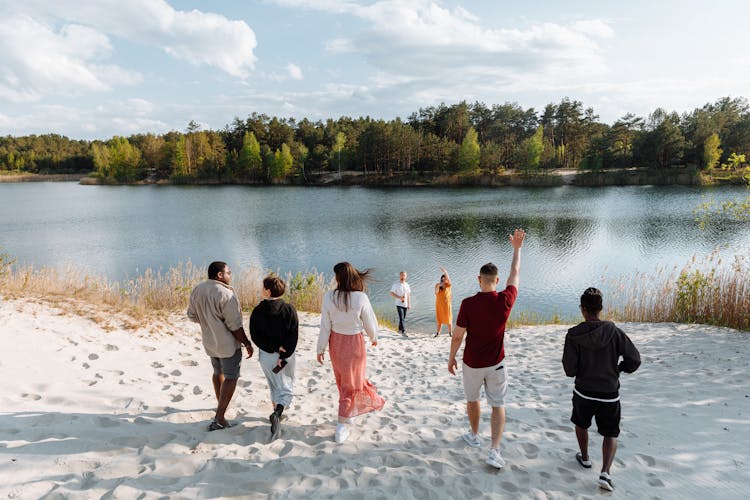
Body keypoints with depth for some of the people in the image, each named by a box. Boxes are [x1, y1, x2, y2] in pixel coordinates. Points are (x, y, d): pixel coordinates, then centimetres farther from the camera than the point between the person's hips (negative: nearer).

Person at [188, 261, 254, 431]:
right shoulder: (226, 294, -25)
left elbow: (192, 315, 8)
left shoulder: (197, 289, -2)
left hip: (209, 342, 8)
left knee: (218, 372, 26)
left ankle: (220, 404, 45)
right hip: (228, 343, -8)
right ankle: (219, 418, 0)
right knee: (230, 378, 3)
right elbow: (235, 325, -22)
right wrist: (247, 343, -11)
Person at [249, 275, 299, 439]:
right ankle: (278, 412, -11)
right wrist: (283, 356, -15)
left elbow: (255, 337, -10)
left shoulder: (257, 311, -9)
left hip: (266, 355, 1)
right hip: (287, 355, -1)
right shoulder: (289, 310, -12)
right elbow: (293, 336, -15)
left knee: (275, 386, 22)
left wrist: (274, 349, -12)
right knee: (287, 386, 13)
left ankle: (276, 413, 31)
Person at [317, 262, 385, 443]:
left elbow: (325, 326, -8)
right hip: (354, 342, -3)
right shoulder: (361, 298, -21)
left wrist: (321, 348, 3)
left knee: (343, 379, 25)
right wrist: (374, 338, 12)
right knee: (350, 384, 12)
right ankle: (341, 427, 14)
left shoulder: (329, 297, -15)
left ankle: (348, 413, 47)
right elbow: (369, 323, -9)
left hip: (336, 342, 3)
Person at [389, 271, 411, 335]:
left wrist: (409, 304, 12)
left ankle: (400, 329, 25)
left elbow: (408, 295, 16)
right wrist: (400, 297, -16)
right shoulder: (396, 284, -5)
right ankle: (403, 331, -15)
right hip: (399, 304, -5)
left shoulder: (407, 285, 10)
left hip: (405, 304, 5)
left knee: (404, 318, 9)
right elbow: (392, 293, -6)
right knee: (401, 318, -13)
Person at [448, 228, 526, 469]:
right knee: (498, 406, 11)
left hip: (472, 364, -1)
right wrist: (517, 248, 14)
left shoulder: (468, 304, -19)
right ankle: (494, 451, 3)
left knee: (472, 399, 21)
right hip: (496, 364, 1)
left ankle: (474, 436, 40)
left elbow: (457, 336, -13)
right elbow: (515, 275, 3)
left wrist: (451, 358, 3)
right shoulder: (505, 301, -14)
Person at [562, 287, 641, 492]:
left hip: (583, 392, 0)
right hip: (609, 395, 0)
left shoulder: (574, 335, -15)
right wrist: (619, 369, 10)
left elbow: (569, 370, -14)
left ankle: (585, 457, 44)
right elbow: (634, 360, -10)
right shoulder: (614, 331, -12)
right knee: (610, 434, 18)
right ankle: (605, 472, 2)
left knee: (581, 424, 28)